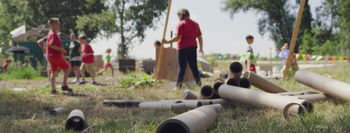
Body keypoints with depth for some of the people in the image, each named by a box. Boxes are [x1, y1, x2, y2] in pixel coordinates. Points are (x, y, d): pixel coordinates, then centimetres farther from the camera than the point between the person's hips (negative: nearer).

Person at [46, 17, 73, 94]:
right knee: (67, 68, 1)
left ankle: (53, 90, 10)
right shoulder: (53, 34, -15)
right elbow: (51, 44, -26)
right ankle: (64, 86, 0)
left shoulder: (51, 33, 17)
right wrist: (60, 49, -20)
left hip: (51, 56, 10)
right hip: (56, 56, -10)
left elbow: (48, 43, 24)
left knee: (54, 72, 10)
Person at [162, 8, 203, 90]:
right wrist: (201, 48, 23)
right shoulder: (195, 24, 14)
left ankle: (178, 85, -2)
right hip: (193, 47, 5)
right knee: (194, 66, 9)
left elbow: (178, 37, -14)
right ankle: (198, 83, 8)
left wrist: (167, 42, -8)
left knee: (181, 67, -3)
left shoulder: (181, 24, -6)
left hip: (183, 47, -5)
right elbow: (200, 37, 14)